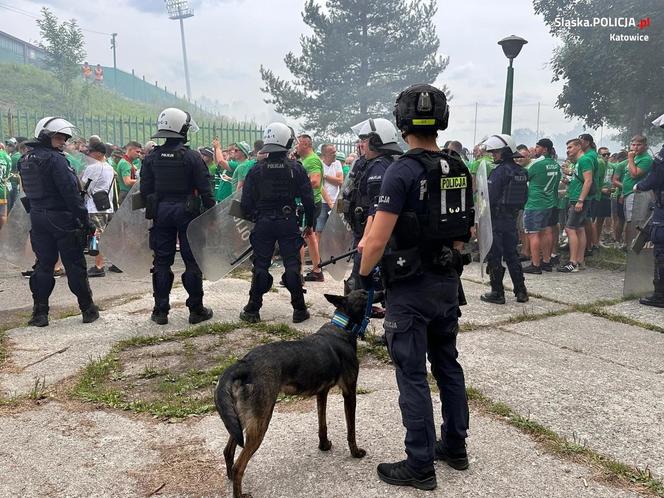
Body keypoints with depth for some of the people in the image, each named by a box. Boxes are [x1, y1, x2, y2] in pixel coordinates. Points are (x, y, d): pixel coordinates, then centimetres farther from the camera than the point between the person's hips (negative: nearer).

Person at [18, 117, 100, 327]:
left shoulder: (25, 160, 12)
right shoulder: (55, 159, -15)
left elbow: (29, 191, 16)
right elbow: (70, 191, -18)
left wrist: (36, 212, 19)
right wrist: (84, 217, -15)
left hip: (37, 217, 7)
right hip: (61, 218, -7)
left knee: (43, 264, 11)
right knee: (75, 265, 1)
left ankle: (40, 313, 12)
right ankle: (88, 309, 10)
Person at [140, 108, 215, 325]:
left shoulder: (151, 158, 2)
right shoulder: (192, 157, -9)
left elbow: (145, 190, 3)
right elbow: (204, 189, -10)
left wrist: (151, 210, 15)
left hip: (160, 212, 3)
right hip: (187, 212, -3)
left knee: (161, 262, 9)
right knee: (192, 260, 4)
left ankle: (160, 311, 13)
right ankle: (196, 310, 9)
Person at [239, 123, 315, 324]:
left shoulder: (257, 169, -3)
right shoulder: (296, 168, -4)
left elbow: (246, 202, -2)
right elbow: (308, 199, -2)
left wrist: (248, 219, 15)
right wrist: (309, 224, 9)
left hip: (263, 223, 1)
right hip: (289, 223, 0)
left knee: (260, 266, 8)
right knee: (292, 265, 6)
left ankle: (253, 310, 13)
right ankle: (299, 309, 11)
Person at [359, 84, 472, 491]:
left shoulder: (402, 172, -18)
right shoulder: (460, 170, 5)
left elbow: (377, 241, -20)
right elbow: (466, 231, 14)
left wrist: (364, 275, -4)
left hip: (410, 288, -7)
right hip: (448, 282, 8)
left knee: (413, 375, 2)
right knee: (448, 364, 19)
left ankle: (420, 466, 14)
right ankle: (455, 446, 33)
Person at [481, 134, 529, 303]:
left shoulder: (499, 171, -16)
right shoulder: (521, 172, 9)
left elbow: (489, 198, -18)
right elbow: (524, 196, 13)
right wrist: (514, 211, 18)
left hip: (496, 219, -8)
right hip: (512, 219, 8)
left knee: (494, 257, 1)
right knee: (511, 254, 15)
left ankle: (497, 293, 7)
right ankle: (521, 291, 18)